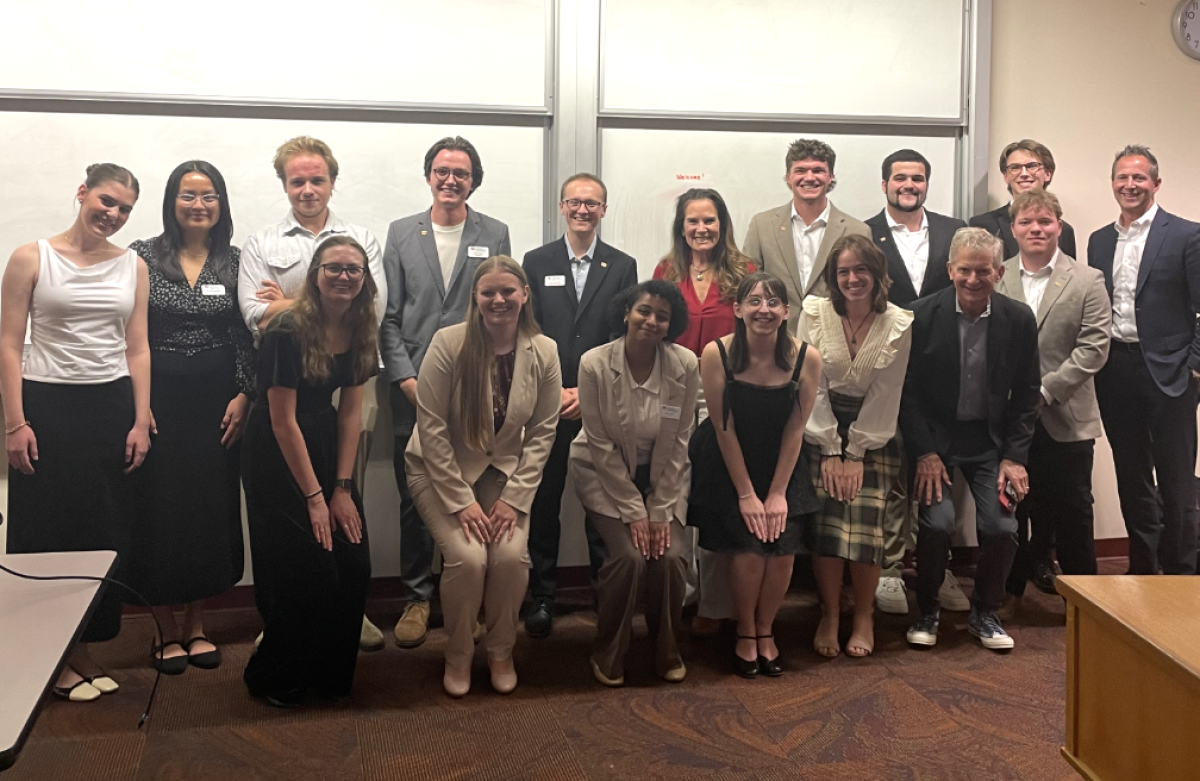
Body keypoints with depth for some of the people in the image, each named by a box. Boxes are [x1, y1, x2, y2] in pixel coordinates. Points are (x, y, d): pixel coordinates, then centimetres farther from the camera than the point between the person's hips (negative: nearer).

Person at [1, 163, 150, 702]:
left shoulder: (133, 267, 8)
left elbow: (138, 349, 9)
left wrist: (141, 421, 2)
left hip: (111, 407, 3)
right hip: (47, 405, -3)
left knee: (105, 533, 6)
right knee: (48, 530, 2)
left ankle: (84, 651, 21)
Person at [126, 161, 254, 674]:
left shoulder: (233, 261, 5)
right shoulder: (143, 257, -1)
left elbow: (246, 336, 6)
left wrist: (242, 395, -3)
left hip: (216, 400, 2)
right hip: (159, 399, -2)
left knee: (212, 509, 6)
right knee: (159, 511, 1)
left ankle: (195, 624, 22)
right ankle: (168, 632, 16)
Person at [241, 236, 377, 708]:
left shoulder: (359, 330, -1)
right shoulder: (288, 332, -20)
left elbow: (351, 410, 1)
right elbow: (283, 421, -18)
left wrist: (342, 488, -4)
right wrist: (314, 497, -15)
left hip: (326, 445, 6)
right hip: (278, 456, -6)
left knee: (355, 569, 0)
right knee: (308, 573, -6)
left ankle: (330, 675, 21)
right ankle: (273, 678, 17)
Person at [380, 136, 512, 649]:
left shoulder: (495, 235, 7)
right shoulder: (401, 233, 8)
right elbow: (389, 316, 5)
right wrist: (406, 379, -5)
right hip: (414, 389, 1)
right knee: (414, 499, 6)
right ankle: (417, 597, 19)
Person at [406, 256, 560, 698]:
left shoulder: (544, 352, -8)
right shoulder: (448, 344, -17)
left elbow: (542, 432, -2)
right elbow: (431, 429, -15)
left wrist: (514, 498, -11)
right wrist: (462, 502, -17)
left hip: (505, 472, 2)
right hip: (443, 472, -2)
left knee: (511, 555, -20)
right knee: (468, 557, -22)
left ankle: (501, 652, 8)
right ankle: (458, 658, 5)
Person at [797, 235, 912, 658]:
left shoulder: (899, 324, -5)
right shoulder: (814, 312, -4)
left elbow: (885, 394, -5)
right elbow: (813, 385, -6)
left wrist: (855, 454, -9)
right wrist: (830, 451, -9)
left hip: (874, 433, 0)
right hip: (822, 428, 0)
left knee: (866, 520, -13)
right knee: (825, 520, -14)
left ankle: (864, 617, 6)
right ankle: (829, 615, 2)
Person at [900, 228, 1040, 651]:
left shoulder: (1020, 319, -4)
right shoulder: (924, 314, -11)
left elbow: (1027, 393, 2)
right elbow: (907, 389, -6)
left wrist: (1014, 457, -5)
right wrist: (924, 453, -12)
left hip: (991, 438, 2)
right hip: (935, 436, -2)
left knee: (1001, 526, -12)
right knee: (937, 521, -19)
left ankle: (984, 612, 16)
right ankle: (927, 610, 7)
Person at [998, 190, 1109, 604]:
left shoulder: (1087, 281, 0)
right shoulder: (995, 278, 3)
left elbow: (1094, 347, -7)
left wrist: (1046, 389, -14)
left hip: (1066, 418, -1)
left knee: (1072, 509, 7)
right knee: (1014, 504, 10)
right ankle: (1014, 581, 25)